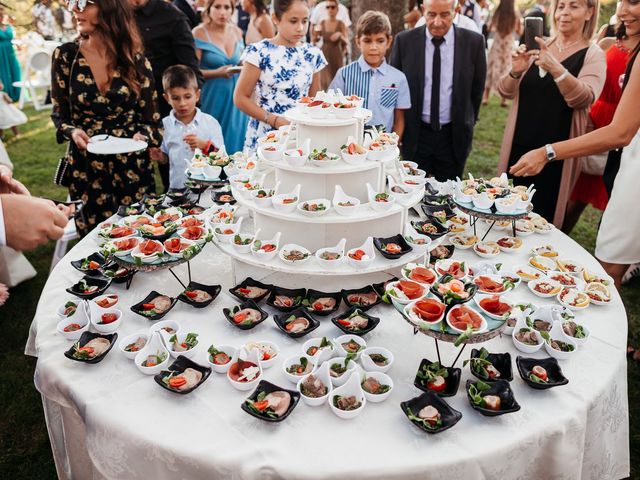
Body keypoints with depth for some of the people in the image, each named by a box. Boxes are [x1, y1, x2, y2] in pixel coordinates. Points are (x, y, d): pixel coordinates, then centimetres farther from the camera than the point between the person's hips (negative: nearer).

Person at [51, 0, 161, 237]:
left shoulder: (136, 60, -4)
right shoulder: (65, 55, -2)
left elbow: (151, 119, 2)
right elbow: (59, 113, 5)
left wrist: (142, 135, -19)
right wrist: (72, 131, -16)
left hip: (133, 164, 0)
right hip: (85, 165, 1)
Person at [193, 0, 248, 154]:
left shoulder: (236, 32, 6)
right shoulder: (199, 33, -8)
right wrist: (217, 73, -25)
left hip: (235, 97, 4)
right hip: (212, 98, -4)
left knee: (235, 139, 8)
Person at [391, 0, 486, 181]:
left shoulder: (474, 42, -4)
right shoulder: (404, 41, -4)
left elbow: (477, 86, 7)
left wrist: (468, 122, 13)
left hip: (455, 136, 0)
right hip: (415, 134, 0)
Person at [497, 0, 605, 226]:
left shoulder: (593, 55, -3)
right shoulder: (537, 47, 8)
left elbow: (583, 99, -20)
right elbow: (505, 92, 6)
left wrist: (556, 68, -35)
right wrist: (515, 72, -16)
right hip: (519, 145, 4)